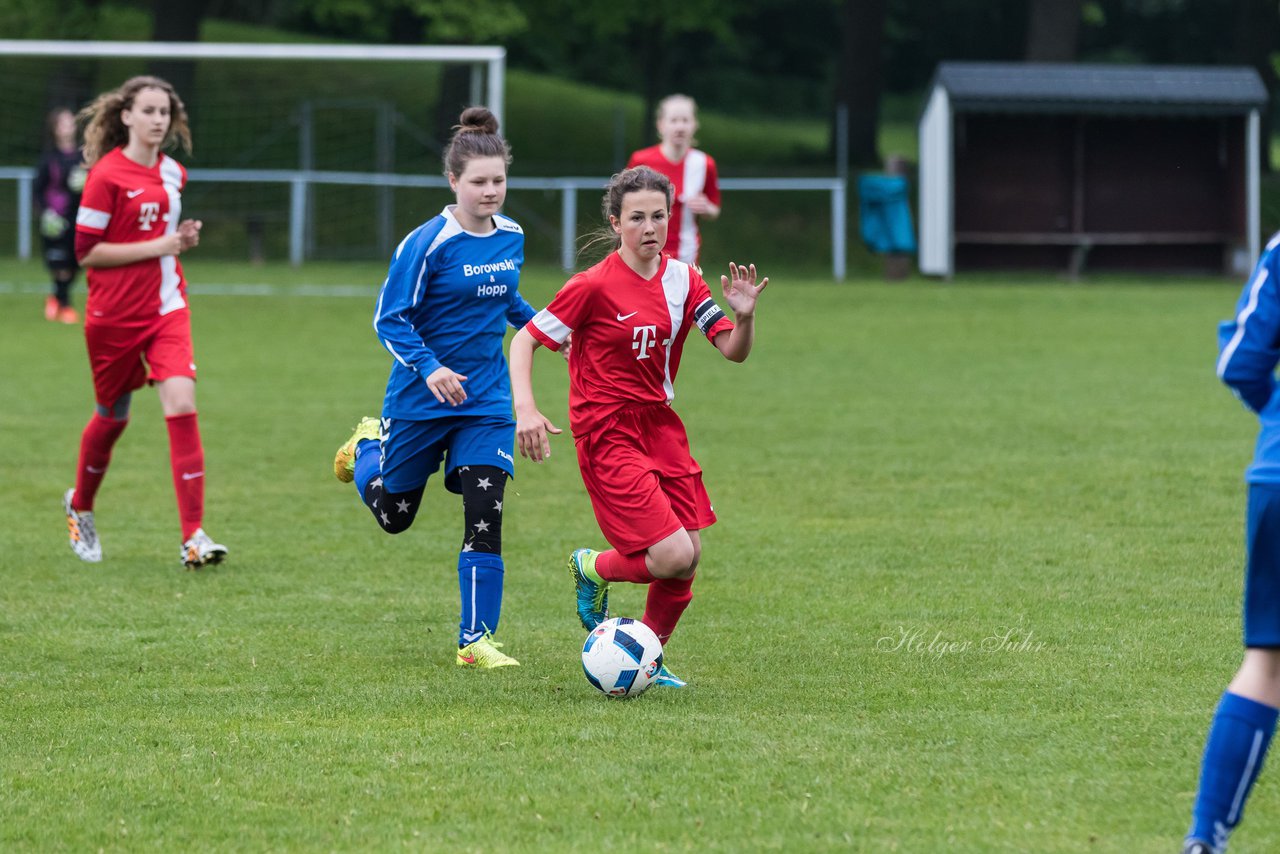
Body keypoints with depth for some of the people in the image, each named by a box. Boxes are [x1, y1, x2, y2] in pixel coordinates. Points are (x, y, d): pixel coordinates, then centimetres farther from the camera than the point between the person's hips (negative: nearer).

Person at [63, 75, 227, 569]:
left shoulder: (172, 173, 7)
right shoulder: (107, 175, -12)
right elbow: (86, 251, -15)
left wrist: (182, 239, 1)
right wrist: (157, 246, -19)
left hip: (166, 308, 4)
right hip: (114, 315, -4)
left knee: (181, 404, -14)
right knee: (112, 416, 12)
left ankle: (193, 536, -17)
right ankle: (80, 507, 41)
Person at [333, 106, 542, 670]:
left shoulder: (511, 237, 2)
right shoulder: (427, 243, -18)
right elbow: (390, 319, -16)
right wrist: (429, 368, -29)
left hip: (486, 400, 4)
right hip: (420, 401, -4)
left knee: (484, 518, -10)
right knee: (393, 514, 15)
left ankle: (476, 641, -4)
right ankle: (367, 448, 49)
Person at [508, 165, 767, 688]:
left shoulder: (682, 280, 3)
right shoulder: (595, 286, -13)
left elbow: (734, 351, 3)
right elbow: (525, 340, -8)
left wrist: (743, 316, -18)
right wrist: (525, 409, -21)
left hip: (660, 426, 6)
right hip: (608, 436, -6)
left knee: (689, 555, 1)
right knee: (673, 557, -17)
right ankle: (593, 569, 15)